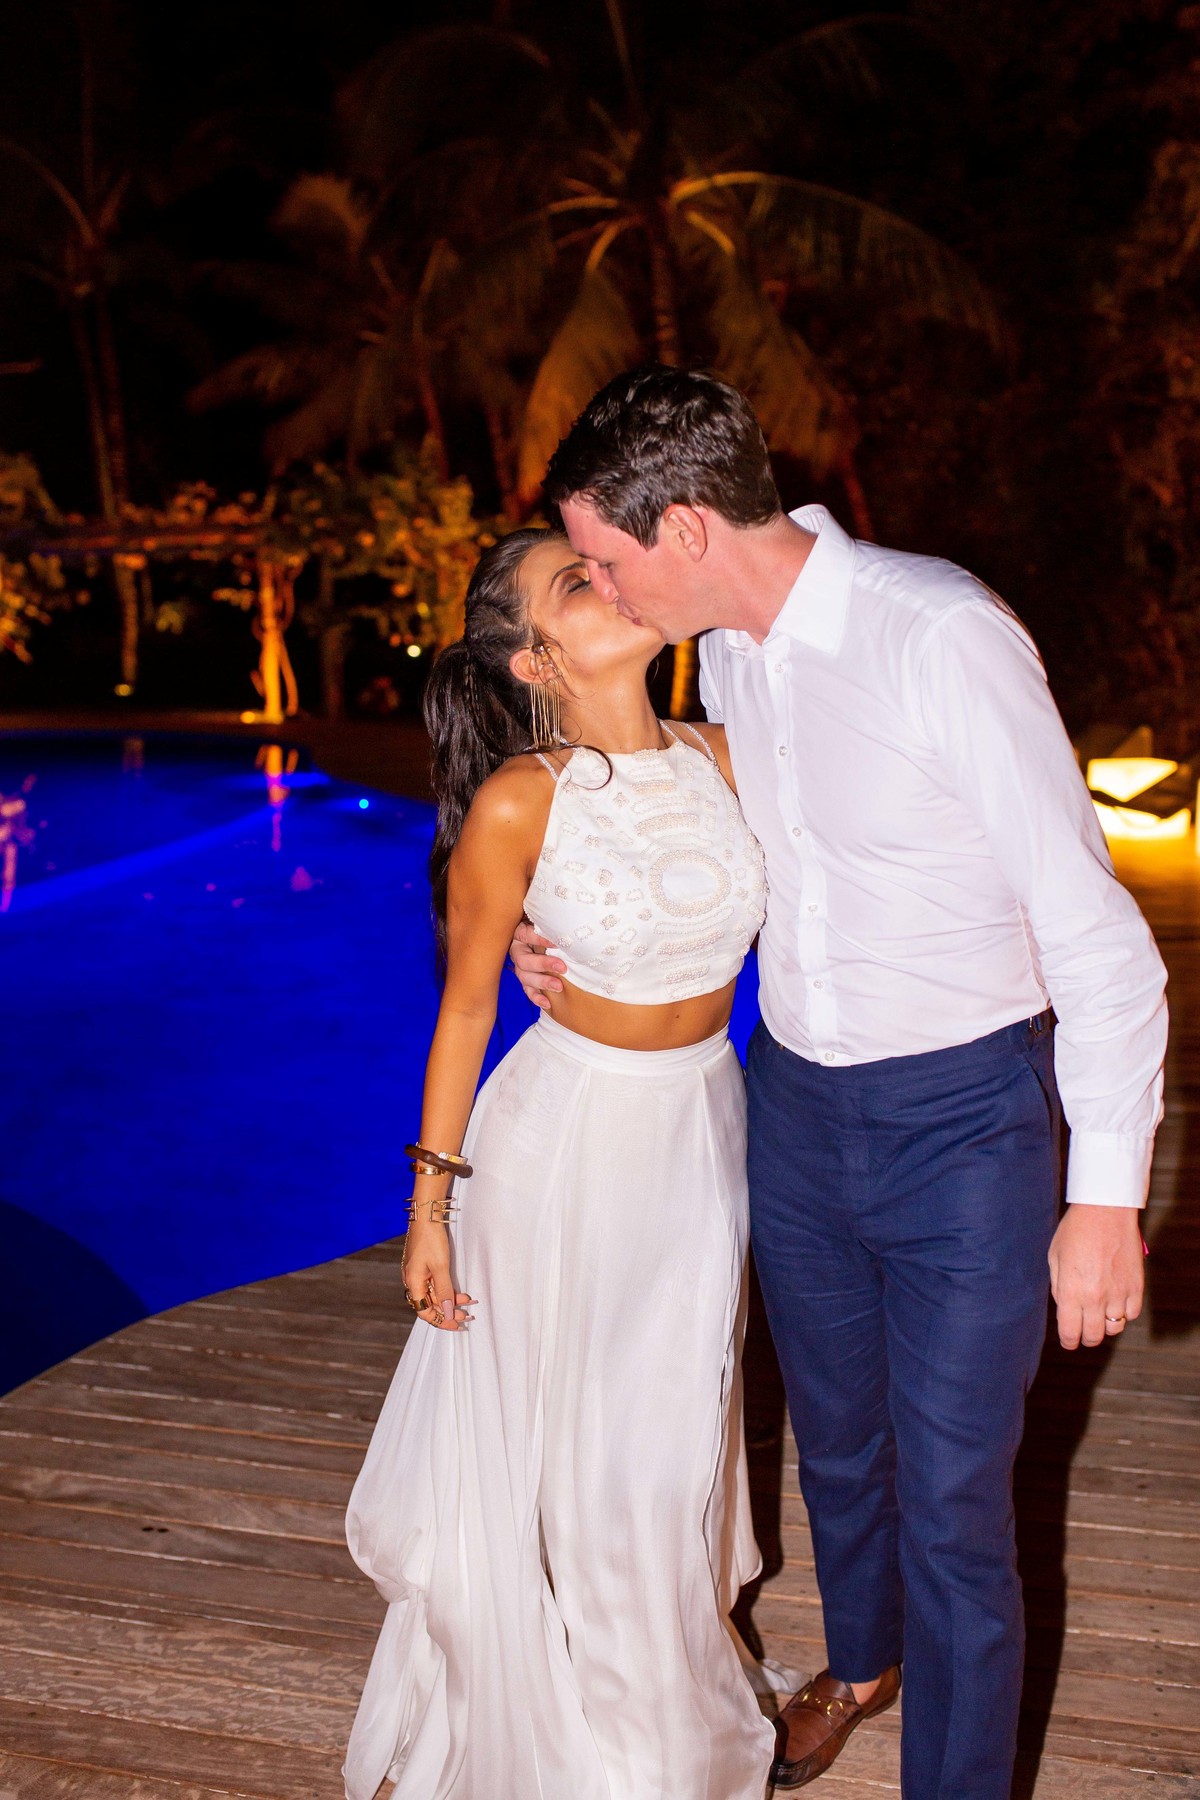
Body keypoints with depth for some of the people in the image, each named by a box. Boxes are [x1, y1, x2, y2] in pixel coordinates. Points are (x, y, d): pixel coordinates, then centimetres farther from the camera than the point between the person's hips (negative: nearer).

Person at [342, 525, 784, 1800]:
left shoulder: (722, 760, -5)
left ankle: (678, 1698, 43)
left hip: (709, 1121, 4)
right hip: (570, 1132, -4)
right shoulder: (518, 802, -18)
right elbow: (464, 1005, -9)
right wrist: (430, 1201, -6)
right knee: (557, 1433, 12)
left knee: (677, 1425, 18)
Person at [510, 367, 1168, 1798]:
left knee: (952, 1508, 3)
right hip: (796, 1102, 7)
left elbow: (1093, 928, -21)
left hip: (964, 1118, -7)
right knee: (835, 1441, 25)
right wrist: (582, 945, 2)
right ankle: (862, 1661, 53)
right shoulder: (726, 654, -1)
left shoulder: (942, 636, -24)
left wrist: (1107, 1197, -19)